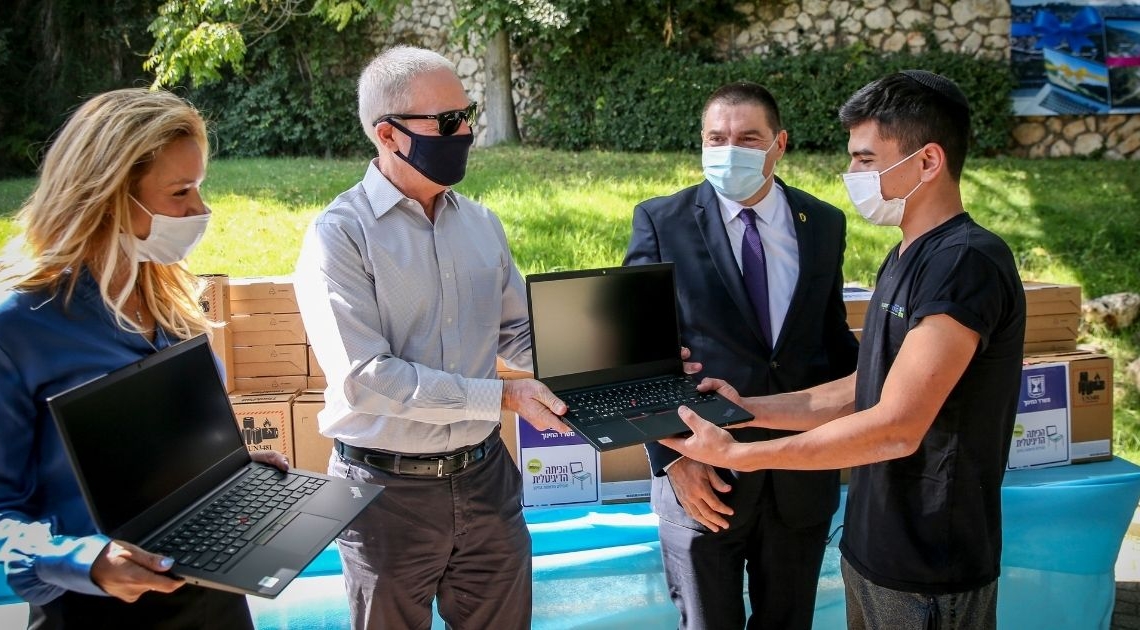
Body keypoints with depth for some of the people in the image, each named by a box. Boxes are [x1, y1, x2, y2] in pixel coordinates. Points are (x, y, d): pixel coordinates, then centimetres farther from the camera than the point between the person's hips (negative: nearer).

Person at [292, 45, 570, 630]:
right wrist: (501, 396, -22)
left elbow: (519, 333, 11)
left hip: (483, 474, 5)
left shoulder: (481, 223, 5)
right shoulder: (340, 234, -13)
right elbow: (365, 377, -21)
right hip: (387, 489, -5)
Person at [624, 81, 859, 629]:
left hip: (803, 476, 3)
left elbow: (833, 336, 11)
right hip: (703, 474, -3)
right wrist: (672, 457, -13)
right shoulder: (661, 221, -6)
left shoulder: (825, 224, 3)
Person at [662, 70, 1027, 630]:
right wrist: (750, 408, 3)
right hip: (870, 542, 8)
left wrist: (737, 454, -22)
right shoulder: (906, 259, 10)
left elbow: (896, 428, -26)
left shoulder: (967, 263, -21)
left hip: (928, 572, -8)